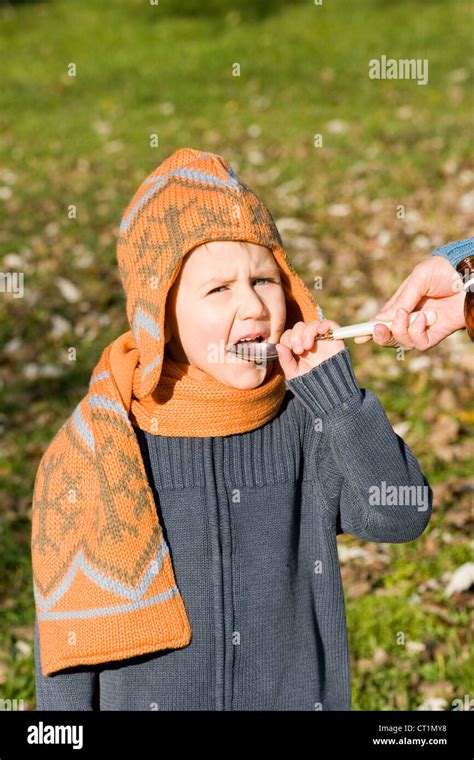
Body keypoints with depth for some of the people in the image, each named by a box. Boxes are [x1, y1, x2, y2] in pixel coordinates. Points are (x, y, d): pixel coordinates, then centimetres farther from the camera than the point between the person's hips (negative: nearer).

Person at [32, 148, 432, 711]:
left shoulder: (308, 423, -7)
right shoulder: (97, 448, -12)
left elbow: (402, 515, -17)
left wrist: (335, 390, -21)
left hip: (296, 694, 2)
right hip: (147, 698, -1)